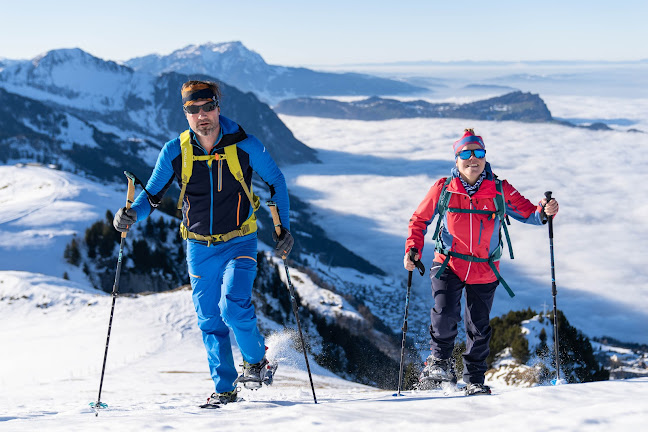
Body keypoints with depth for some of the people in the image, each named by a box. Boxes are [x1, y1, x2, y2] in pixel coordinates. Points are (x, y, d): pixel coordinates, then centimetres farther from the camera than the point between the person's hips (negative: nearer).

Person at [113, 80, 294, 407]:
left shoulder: (244, 145, -11)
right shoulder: (175, 152, -6)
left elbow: (275, 180, 3)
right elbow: (153, 194, 1)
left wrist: (282, 227, -4)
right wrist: (132, 214, -20)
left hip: (239, 243, -3)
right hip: (199, 248, 3)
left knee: (233, 306, -23)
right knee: (209, 322, 6)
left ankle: (257, 360, 4)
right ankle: (225, 389, 20)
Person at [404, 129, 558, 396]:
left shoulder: (500, 191, -3)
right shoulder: (443, 190, -3)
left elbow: (527, 213, 0)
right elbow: (420, 220, 7)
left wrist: (544, 212, -22)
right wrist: (413, 249, -7)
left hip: (485, 271, 1)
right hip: (449, 264, -1)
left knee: (479, 328, 8)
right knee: (445, 313, -23)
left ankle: (474, 380, 26)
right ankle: (440, 359, 4)